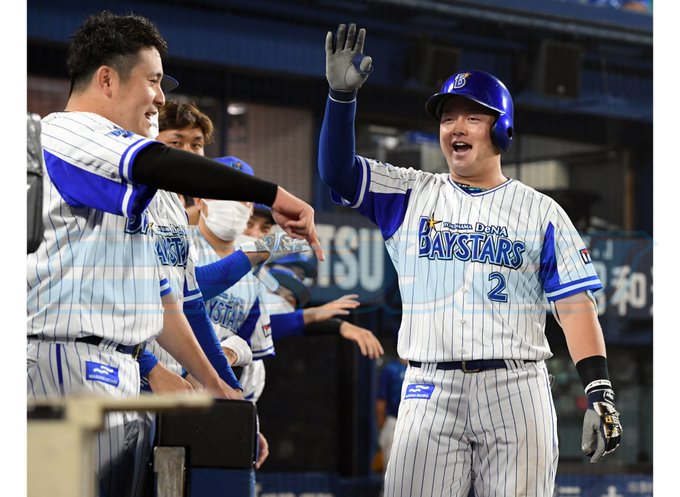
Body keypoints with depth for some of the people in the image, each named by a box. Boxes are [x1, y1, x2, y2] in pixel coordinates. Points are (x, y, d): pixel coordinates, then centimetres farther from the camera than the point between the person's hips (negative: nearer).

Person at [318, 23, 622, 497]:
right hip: (431, 392, 1)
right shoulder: (410, 195, 13)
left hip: (516, 391, -1)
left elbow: (576, 306, 2)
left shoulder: (541, 211, 8)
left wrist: (600, 393, -9)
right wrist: (342, 95, -15)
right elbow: (338, 171, 1)